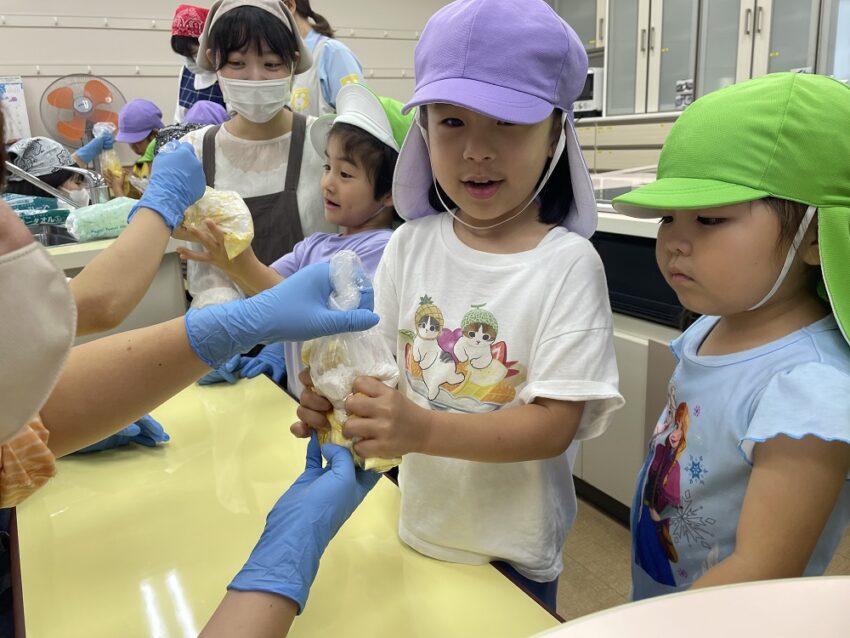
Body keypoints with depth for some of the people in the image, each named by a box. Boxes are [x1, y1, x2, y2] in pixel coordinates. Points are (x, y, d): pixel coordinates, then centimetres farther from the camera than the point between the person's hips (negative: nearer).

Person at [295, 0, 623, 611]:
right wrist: (340, 400, -23)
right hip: (417, 526, 4)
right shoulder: (411, 244, -7)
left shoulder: (567, 263, -18)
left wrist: (422, 430, -34)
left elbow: (554, 424, -21)